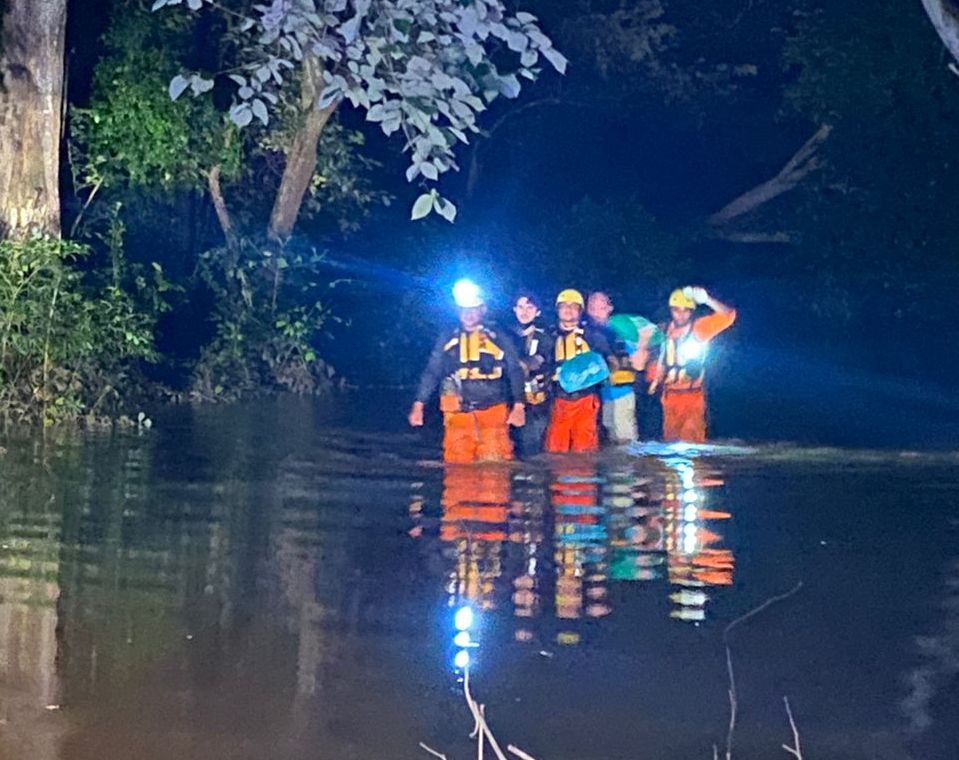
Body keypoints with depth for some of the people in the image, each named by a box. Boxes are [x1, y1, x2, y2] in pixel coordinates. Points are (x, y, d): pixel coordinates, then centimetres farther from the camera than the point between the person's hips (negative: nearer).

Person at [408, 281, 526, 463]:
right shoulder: (447, 339, 14)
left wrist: (519, 405, -4)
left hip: (492, 414, -2)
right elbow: (431, 373, 13)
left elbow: (515, 372, 7)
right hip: (458, 415, 2)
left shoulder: (498, 339, 9)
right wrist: (418, 405, 4)